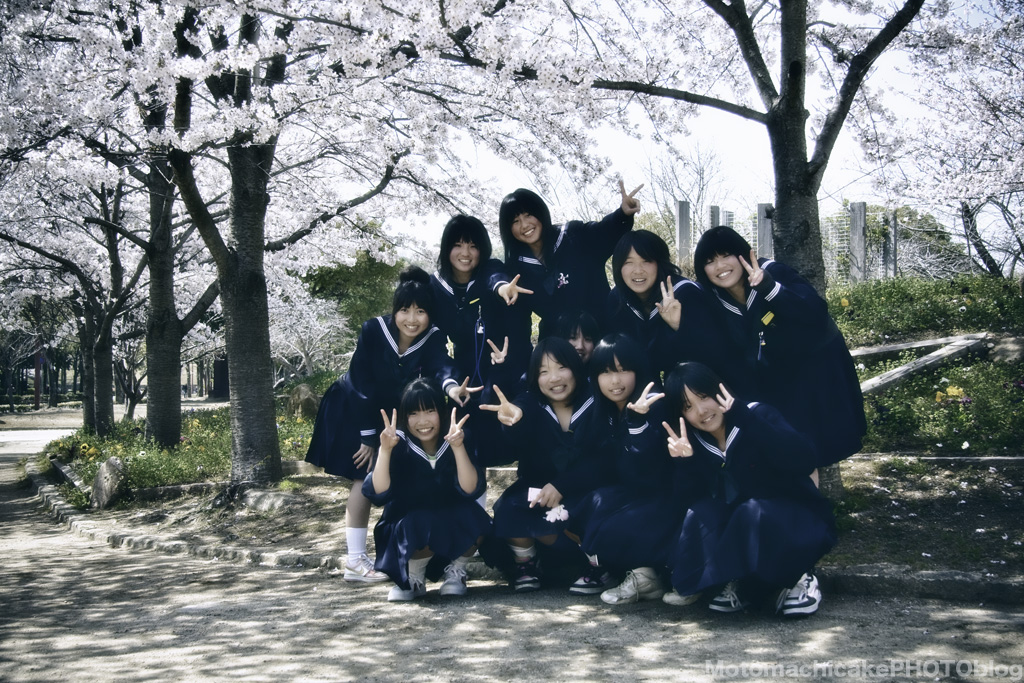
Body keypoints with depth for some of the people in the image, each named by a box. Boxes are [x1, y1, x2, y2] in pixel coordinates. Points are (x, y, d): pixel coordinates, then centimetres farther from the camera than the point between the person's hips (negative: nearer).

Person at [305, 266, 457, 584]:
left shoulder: (433, 339, -19)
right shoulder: (373, 330, -25)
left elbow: (443, 368, -39)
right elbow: (362, 386, -23)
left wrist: (450, 385, -63)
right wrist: (368, 436, -21)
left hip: (391, 414, 4)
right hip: (352, 411, -4)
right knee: (366, 477, -10)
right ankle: (355, 560, -7)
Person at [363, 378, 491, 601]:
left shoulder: (456, 440, -9)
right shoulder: (399, 445, -12)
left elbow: (471, 490, -22)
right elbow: (378, 495, -24)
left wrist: (458, 447, -35)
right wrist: (385, 450, -35)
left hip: (453, 526, 2)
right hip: (407, 529, -2)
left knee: (474, 520, -31)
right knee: (422, 528, -36)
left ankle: (455, 572, 0)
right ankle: (413, 578, -2)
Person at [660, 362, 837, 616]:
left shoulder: (759, 414, -15)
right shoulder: (695, 442, -2)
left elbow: (803, 460, -32)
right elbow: (690, 500, -10)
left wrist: (742, 416, -37)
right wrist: (685, 461, -28)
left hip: (800, 524, -4)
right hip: (742, 534, 4)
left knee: (752, 513, -32)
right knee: (702, 513, -21)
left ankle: (796, 577, -9)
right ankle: (740, 581, -5)